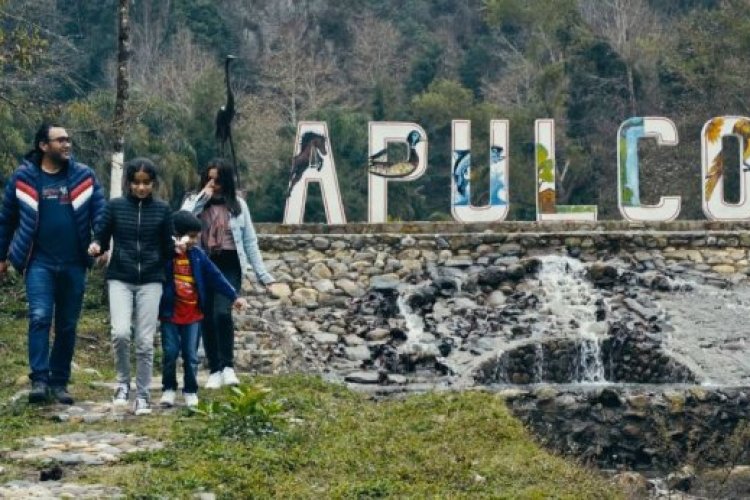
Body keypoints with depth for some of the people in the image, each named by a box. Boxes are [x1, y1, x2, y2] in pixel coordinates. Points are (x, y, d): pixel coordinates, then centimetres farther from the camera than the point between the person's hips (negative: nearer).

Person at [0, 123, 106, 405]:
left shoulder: (84, 176, 3)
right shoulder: (24, 177, 0)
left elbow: (100, 213, 5)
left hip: (74, 264, 2)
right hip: (40, 262, -2)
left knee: (67, 326, 7)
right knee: (40, 318, -15)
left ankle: (59, 383, 16)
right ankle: (39, 380, -12)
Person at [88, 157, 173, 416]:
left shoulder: (162, 209, 3)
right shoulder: (115, 206, 1)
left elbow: (166, 248, 10)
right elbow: (101, 238, 4)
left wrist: (178, 247, -8)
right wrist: (95, 247, -15)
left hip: (150, 281, 1)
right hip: (120, 279, 0)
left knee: (145, 341, -1)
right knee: (120, 333, -17)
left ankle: (142, 395, 12)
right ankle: (123, 382, 7)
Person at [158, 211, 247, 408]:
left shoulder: (197, 255, 2)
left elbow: (215, 276, 5)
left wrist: (234, 296, 2)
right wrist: (176, 249, -30)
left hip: (193, 315, 3)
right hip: (170, 314, -3)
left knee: (191, 355, 7)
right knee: (170, 353, 2)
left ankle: (190, 391, 17)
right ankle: (169, 389, 17)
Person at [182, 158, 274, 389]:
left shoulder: (238, 205, 7)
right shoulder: (194, 201, 6)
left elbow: (250, 242, 8)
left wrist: (263, 274, 4)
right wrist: (202, 197, -13)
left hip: (229, 266, -1)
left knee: (222, 313, -20)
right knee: (207, 318, 4)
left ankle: (227, 366, -7)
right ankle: (214, 370, 16)